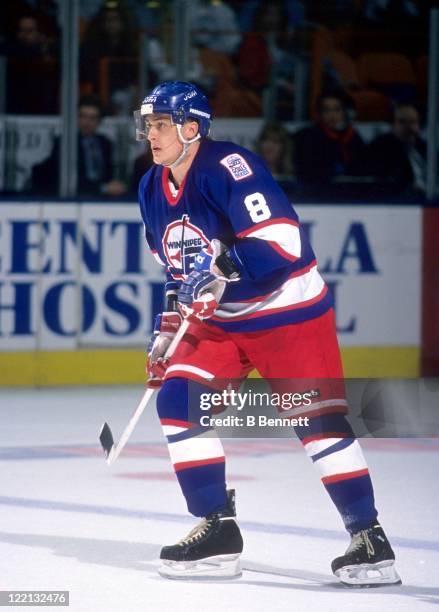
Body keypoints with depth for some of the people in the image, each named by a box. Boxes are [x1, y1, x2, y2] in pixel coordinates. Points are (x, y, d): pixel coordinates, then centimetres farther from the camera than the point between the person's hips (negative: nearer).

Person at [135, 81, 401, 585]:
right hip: (218, 321, 8)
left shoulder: (230, 169, -23)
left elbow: (281, 240, -32)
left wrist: (221, 269, -37)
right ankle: (218, 531, -2)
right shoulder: (153, 190, 4)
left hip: (289, 313, -8)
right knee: (177, 401, -8)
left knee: (318, 420, -10)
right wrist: (169, 324, 10)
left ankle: (370, 538, -3)